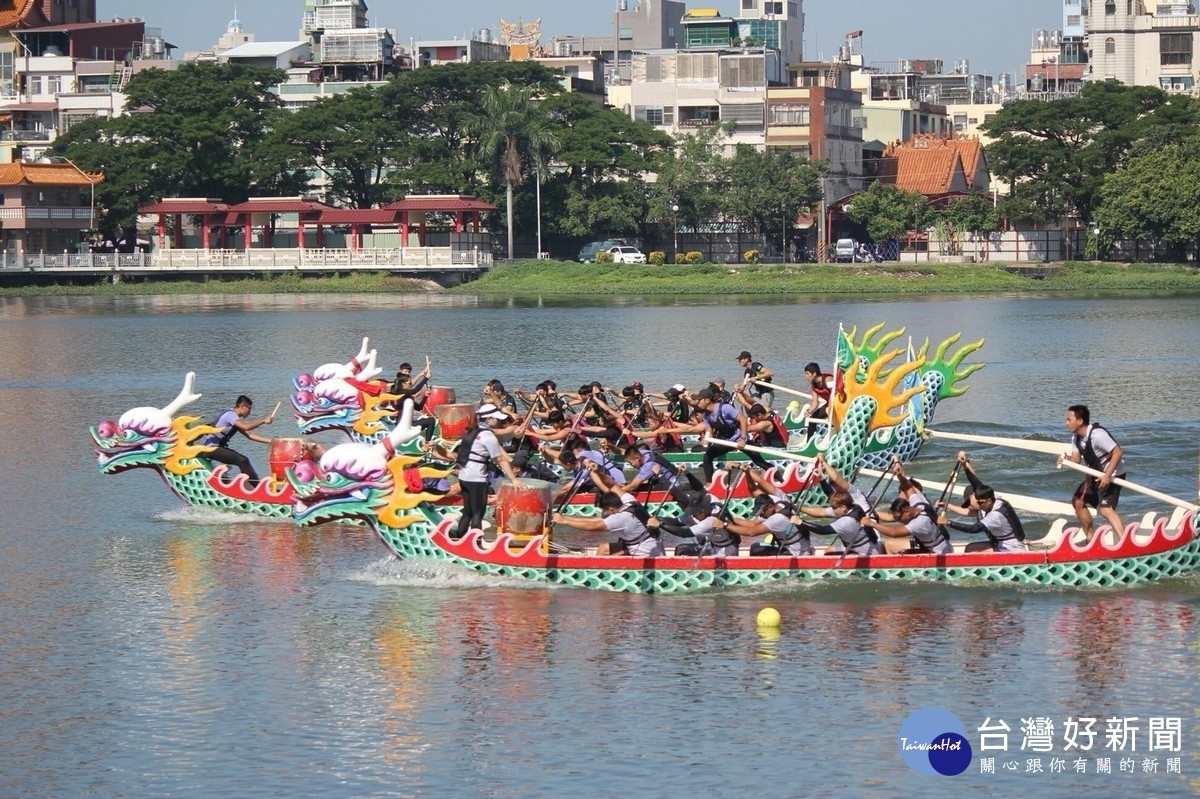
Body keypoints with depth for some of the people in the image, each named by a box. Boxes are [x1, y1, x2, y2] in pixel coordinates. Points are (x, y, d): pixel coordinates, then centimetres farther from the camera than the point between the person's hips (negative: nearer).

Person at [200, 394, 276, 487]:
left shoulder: (236, 419, 15)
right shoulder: (230, 415, -15)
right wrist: (263, 421, -21)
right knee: (242, 461, -17)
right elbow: (246, 427, -30)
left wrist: (270, 441, 7)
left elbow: (249, 435, 14)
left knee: (244, 460, 9)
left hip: (219, 447, 10)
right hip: (211, 448, -10)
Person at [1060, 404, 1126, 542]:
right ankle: (1091, 538, 27)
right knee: (1078, 501, 17)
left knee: (1105, 509, -26)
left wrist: (1108, 475, -32)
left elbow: (1118, 452, -29)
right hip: (1096, 475, 10)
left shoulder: (1097, 434, -27)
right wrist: (1065, 459, -21)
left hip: (1112, 475, -10)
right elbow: (1075, 460, 2)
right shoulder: (1076, 437, 2)